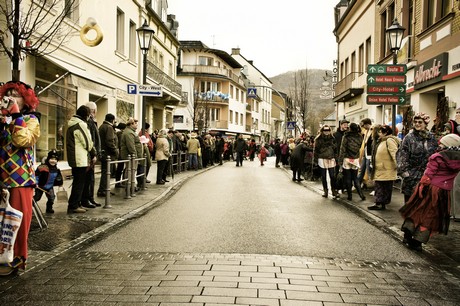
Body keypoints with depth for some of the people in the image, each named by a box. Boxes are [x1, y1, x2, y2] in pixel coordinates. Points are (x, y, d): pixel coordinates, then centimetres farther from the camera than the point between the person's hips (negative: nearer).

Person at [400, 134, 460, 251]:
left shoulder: (437, 157, -10)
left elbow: (428, 175, -12)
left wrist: (421, 186, -9)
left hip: (429, 188, -2)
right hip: (443, 192, 2)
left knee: (416, 211, 14)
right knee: (430, 216, 8)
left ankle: (408, 235, 16)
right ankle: (417, 242, 7)